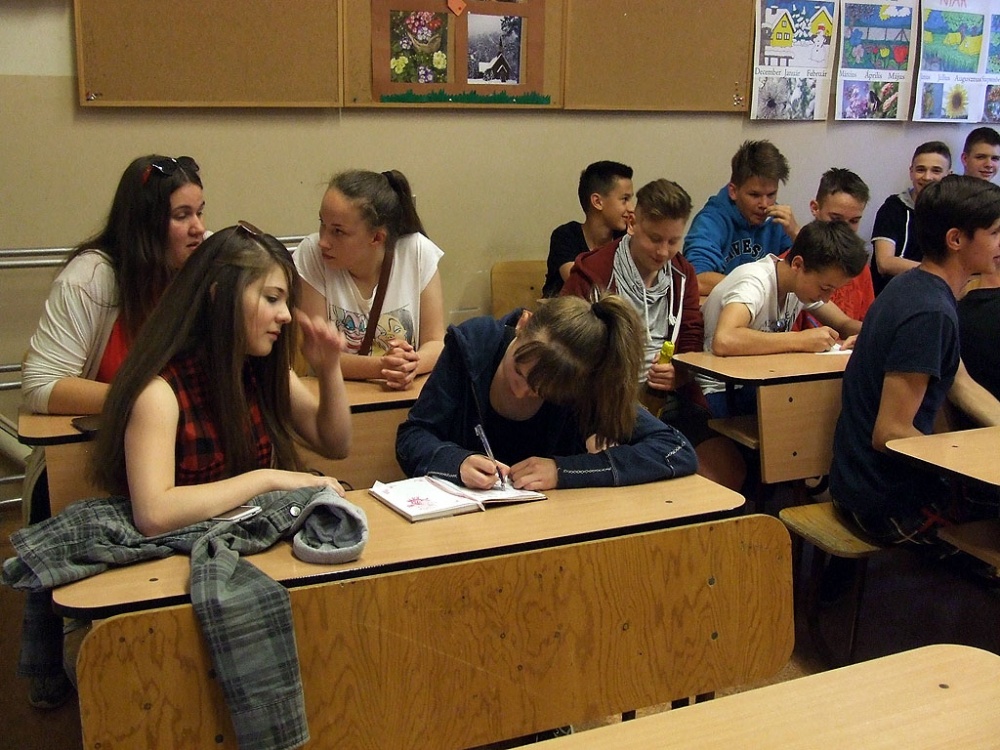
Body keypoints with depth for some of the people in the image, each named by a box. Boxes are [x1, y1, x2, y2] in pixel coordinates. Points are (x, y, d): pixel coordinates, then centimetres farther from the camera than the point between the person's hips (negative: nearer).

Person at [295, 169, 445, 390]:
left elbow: (436, 343, -3)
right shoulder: (312, 254, -10)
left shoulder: (419, 253, -7)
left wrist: (410, 365, -24)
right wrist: (382, 366, -25)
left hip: (405, 393, 2)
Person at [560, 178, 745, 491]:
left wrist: (678, 375, -9)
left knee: (728, 470, -15)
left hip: (670, 403, 5)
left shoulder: (683, 274, 15)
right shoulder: (592, 272, 0)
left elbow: (693, 345, 14)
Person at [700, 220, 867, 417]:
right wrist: (801, 340, -34)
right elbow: (723, 341, -43)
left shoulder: (806, 281, 0)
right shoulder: (755, 282, -25)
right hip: (721, 392, -8)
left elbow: (844, 324, 12)